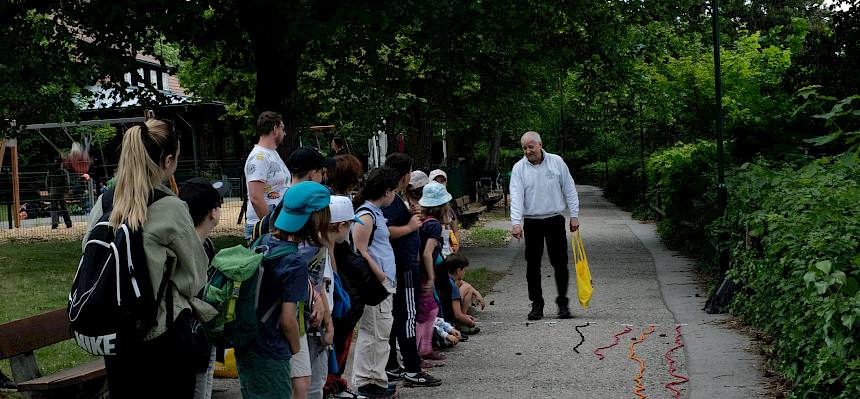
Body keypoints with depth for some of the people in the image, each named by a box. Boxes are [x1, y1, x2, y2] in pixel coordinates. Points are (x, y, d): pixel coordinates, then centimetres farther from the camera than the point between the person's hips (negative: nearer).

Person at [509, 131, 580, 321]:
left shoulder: (556, 162, 0)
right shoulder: (519, 168, -2)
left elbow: (569, 189, 5)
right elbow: (516, 196, -10)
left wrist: (574, 216, 2)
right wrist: (516, 222, -22)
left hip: (555, 220, 0)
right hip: (531, 223, 0)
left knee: (560, 263, 0)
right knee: (533, 265, 4)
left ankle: (562, 303, 12)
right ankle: (536, 305, 13)